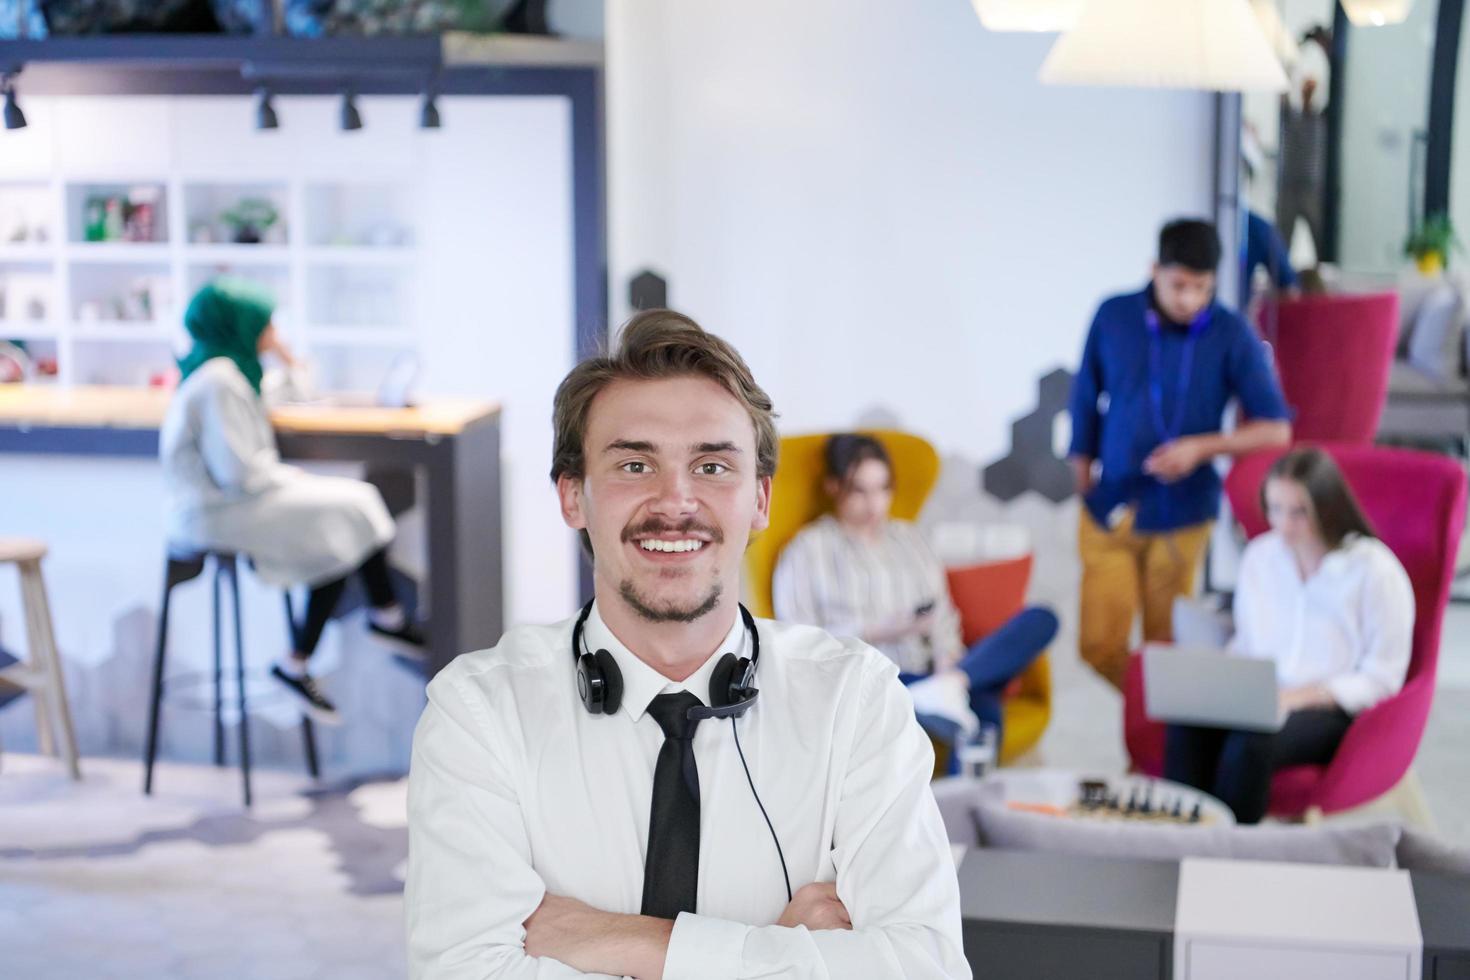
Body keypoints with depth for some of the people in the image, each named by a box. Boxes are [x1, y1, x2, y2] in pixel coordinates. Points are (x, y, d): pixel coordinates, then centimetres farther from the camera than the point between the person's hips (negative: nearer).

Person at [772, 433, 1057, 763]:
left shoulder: (910, 538, 25)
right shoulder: (807, 550, 10)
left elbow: (941, 621, 18)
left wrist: (948, 665, -5)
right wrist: (879, 633, -11)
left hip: (927, 673, 6)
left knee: (1040, 621, -24)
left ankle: (952, 682, -39)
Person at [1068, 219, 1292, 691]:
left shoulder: (1232, 335, -9)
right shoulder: (1112, 317, -5)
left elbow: (1275, 429, -6)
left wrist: (1201, 447, -19)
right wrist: (1083, 488, 9)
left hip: (1182, 514, -1)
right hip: (1109, 509, 1)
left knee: (1165, 647, 8)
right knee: (1099, 645, -1)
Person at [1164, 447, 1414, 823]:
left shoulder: (1375, 570, -4)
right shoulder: (1259, 556, 12)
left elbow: (1381, 678, -4)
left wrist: (1299, 697, -16)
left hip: (1334, 710, -4)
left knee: (1251, 744, -37)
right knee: (1187, 727, -31)